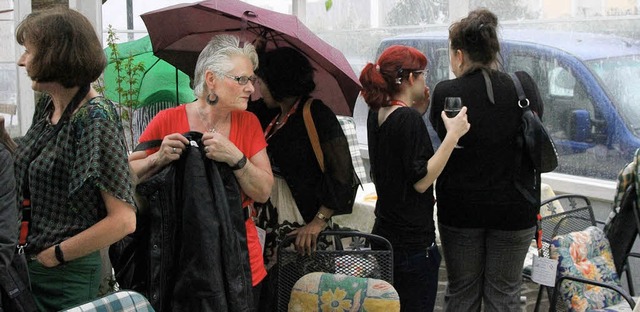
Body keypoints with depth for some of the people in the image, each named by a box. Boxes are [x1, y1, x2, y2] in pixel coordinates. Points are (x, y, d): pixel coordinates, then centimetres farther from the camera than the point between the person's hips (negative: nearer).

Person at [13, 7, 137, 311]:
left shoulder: (94, 119, -19)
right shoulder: (47, 105, 3)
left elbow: (123, 220, -23)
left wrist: (54, 255, -15)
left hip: (68, 274, -7)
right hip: (28, 264, 7)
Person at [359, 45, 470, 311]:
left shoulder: (377, 114, 6)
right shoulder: (409, 119, -19)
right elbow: (421, 181, -22)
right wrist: (453, 135, -22)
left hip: (384, 232, 9)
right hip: (413, 241, -9)